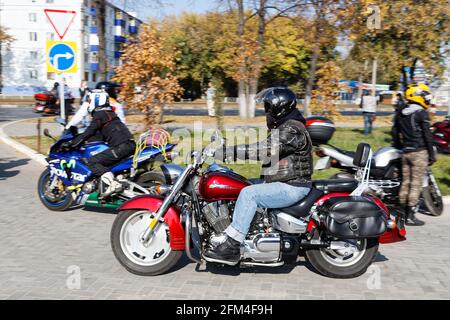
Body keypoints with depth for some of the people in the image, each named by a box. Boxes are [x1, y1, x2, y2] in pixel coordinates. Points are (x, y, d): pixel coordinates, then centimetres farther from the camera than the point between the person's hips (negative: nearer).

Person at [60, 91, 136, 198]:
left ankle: (113, 184, -26)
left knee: (92, 162, -10)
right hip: (130, 144, 9)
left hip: (121, 147, -9)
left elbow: (89, 132, -8)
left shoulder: (99, 114, -1)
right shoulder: (110, 113, 26)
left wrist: (71, 144, -2)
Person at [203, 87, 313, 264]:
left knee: (249, 194, -25)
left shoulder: (291, 131, -19)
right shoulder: (284, 126, 15)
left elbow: (263, 150, -28)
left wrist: (226, 151, -29)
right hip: (285, 183, 11)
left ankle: (232, 246, -24)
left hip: (291, 187, -11)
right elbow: (264, 148, 18)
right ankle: (227, 234, 10)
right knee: (241, 191, 9)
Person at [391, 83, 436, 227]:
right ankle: (410, 216, -1)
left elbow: (395, 134, 14)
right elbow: (427, 135, -11)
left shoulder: (400, 114, 11)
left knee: (405, 182, 10)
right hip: (419, 152, -7)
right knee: (416, 184, -3)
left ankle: (401, 214, 12)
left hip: (405, 152, 7)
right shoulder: (421, 113, -10)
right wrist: (432, 154, -6)